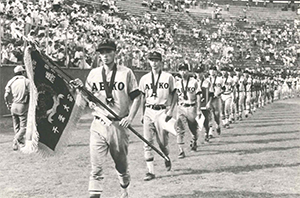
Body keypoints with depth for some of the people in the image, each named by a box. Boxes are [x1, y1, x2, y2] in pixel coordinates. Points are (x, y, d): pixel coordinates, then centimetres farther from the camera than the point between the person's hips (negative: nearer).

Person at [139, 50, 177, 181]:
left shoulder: (168, 77, 1)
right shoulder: (144, 79, 9)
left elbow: (174, 95, 3)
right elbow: (143, 97, 15)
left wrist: (170, 111, -7)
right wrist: (142, 114, 11)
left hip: (162, 111, -2)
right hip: (149, 111, 3)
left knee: (162, 142, 1)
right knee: (147, 142, -5)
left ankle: (167, 159, 34)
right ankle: (150, 171, -1)